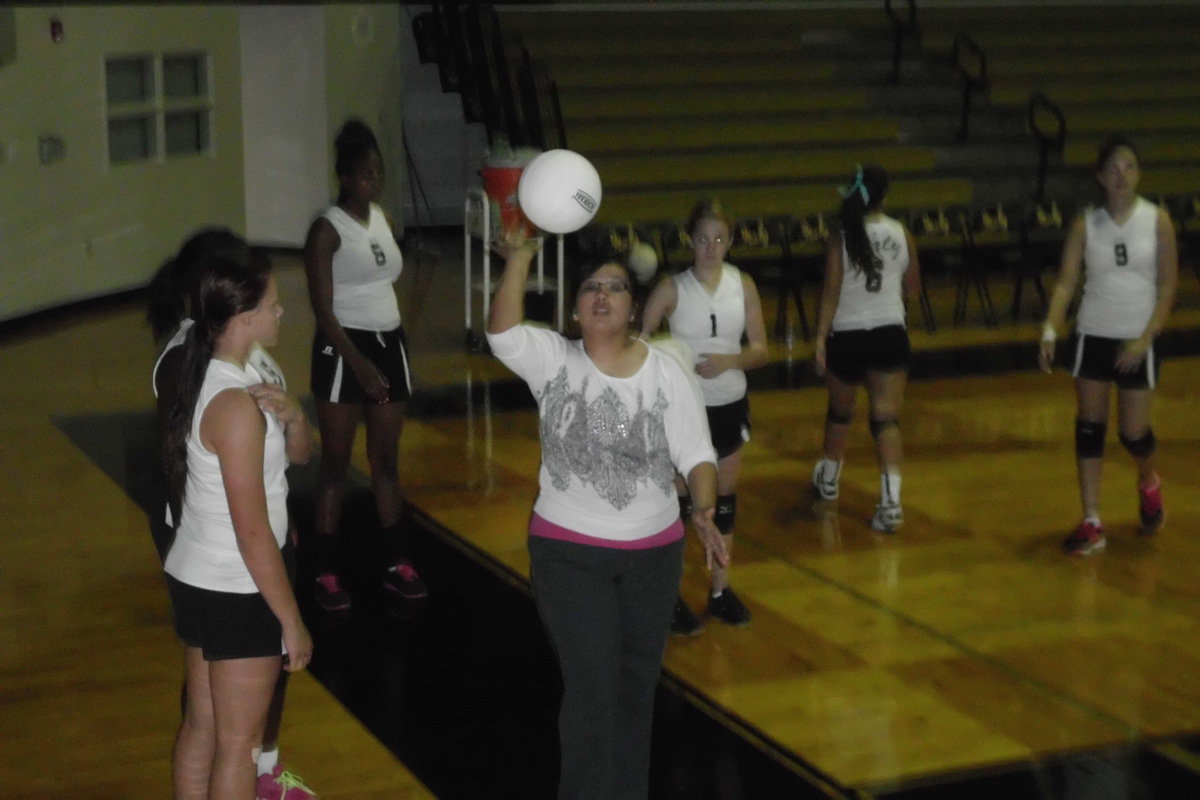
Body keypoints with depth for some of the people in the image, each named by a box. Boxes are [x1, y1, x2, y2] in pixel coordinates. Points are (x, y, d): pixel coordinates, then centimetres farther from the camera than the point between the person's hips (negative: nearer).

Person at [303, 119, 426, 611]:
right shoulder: (328, 230, -12)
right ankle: (327, 573, 7)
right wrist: (359, 363, -27)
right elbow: (323, 310, -17)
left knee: (387, 460, 12)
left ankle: (396, 564, 19)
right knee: (336, 463, 0)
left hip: (389, 342, 6)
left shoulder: (380, 217, 9)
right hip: (344, 349, -6)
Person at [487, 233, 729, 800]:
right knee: (592, 688, -4)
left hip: (654, 552, 3)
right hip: (568, 552, -2)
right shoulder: (553, 360, -7)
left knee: (637, 684, 16)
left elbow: (695, 452, -6)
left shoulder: (666, 371, -4)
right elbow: (502, 333, -25)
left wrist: (704, 511, -23)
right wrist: (518, 259, -30)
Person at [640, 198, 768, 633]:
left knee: (724, 498, 12)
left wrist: (729, 360, -19)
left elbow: (760, 349, -1)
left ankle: (720, 589, 26)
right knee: (678, 499, 2)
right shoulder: (671, 289, -10)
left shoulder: (743, 285, -1)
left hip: (730, 405, 3)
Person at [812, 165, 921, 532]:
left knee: (840, 411, 20)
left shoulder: (841, 239, -9)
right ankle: (891, 500, -16)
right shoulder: (902, 234, -1)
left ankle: (828, 480, 41)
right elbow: (912, 291, 9)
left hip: (847, 337, -1)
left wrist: (820, 338, -12)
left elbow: (831, 293, -14)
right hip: (890, 334, 1)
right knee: (887, 419, -2)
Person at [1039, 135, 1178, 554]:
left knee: (1133, 433, 1)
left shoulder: (1157, 220, -5)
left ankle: (1149, 484, 36)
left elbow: (1168, 284, -5)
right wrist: (1050, 331, -19)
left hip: (1136, 341, -1)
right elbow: (1066, 282, -6)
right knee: (1088, 429, 0)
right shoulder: (1086, 223, -2)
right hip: (1093, 336, 2)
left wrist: (1146, 337, -14)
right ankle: (1091, 524, 6)